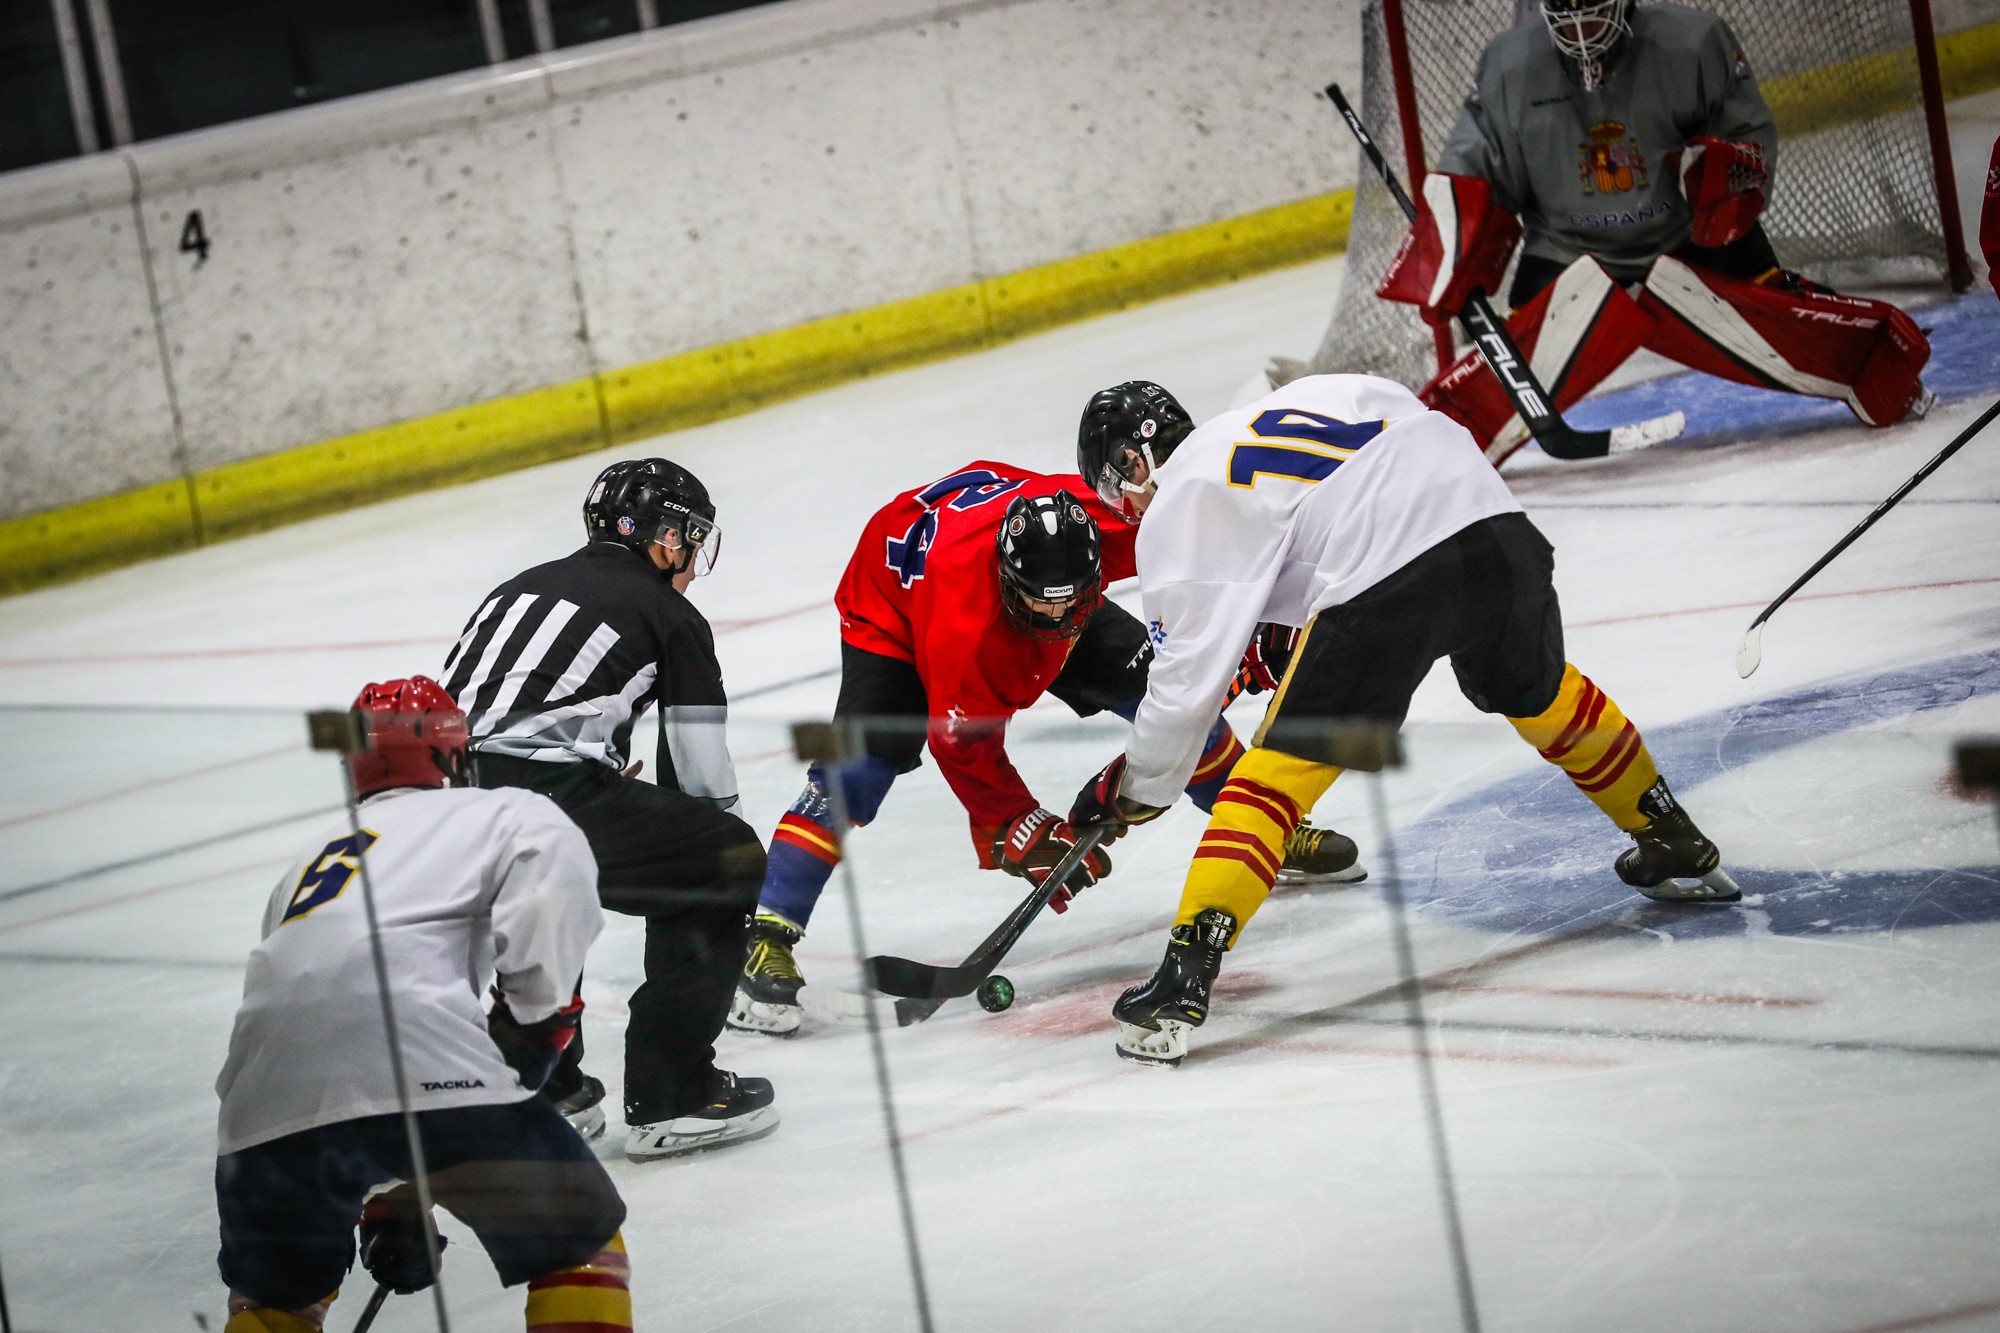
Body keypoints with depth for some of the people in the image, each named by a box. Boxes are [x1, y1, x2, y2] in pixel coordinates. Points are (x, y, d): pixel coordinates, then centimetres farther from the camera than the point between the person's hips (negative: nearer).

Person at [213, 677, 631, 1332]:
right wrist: (535, 1011, 2)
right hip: (423, 1070, -5)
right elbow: (555, 862, -5)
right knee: (580, 1236, 12)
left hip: (267, 1106, 5)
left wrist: (385, 1207, 39)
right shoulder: (506, 813, 22)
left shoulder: (316, 855, 38)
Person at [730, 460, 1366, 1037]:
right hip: (895, 602, -5)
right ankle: (765, 937, -20)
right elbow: (964, 742, -30)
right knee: (863, 763, -24)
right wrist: (1020, 833, -31)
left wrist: (1251, 632, -18)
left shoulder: (1104, 517, -36)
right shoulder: (967, 624, -44)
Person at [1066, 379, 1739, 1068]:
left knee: (1277, 771, 1)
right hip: (1495, 519, 7)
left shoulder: (1178, 510, 9)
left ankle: (1185, 977, -7)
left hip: (1382, 573, -7)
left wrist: (1138, 790, 17)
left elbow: (1189, 672, 4)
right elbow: (1409, 416, 32)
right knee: (1539, 694, 33)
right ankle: (1679, 849, 48)